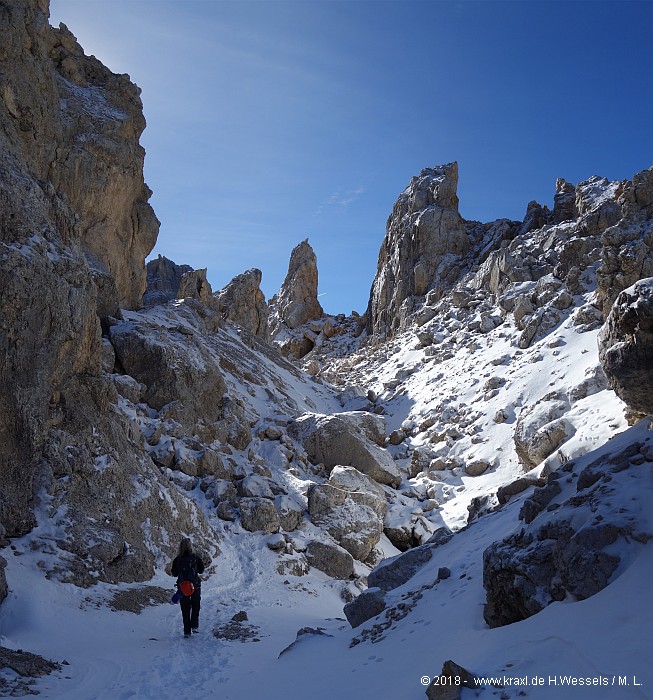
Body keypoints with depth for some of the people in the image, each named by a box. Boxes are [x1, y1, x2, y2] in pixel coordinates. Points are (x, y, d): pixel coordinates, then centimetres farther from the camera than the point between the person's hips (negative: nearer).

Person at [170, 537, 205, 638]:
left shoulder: (177, 559, -8)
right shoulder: (195, 558, -10)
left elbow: (174, 573, 0)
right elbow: (201, 570, 1)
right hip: (195, 586, -1)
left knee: (185, 609, 11)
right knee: (195, 606, 19)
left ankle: (187, 631, 11)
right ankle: (194, 625, 9)